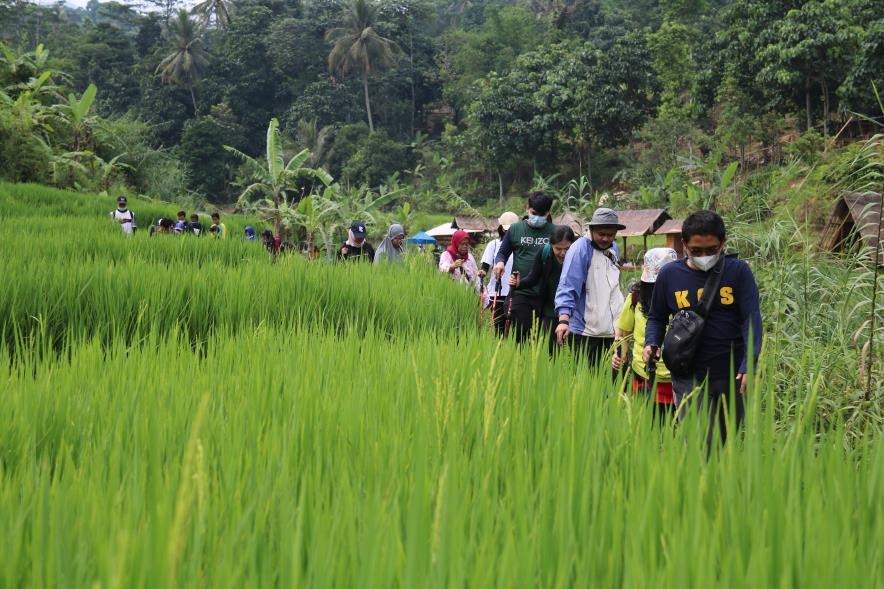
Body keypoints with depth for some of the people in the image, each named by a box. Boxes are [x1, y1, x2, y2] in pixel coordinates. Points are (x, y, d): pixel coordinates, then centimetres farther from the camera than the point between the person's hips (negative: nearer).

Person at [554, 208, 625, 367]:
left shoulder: (613, 248, 13)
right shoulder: (581, 248, -11)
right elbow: (567, 287, -20)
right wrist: (564, 319, -32)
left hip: (611, 333, 7)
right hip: (586, 334, -7)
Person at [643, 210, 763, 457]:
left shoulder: (738, 271, -2)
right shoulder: (669, 275, 2)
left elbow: (751, 318, -7)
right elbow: (657, 317, 15)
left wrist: (749, 363, -20)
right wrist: (651, 344, -5)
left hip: (732, 376, 1)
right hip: (689, 378, -1)